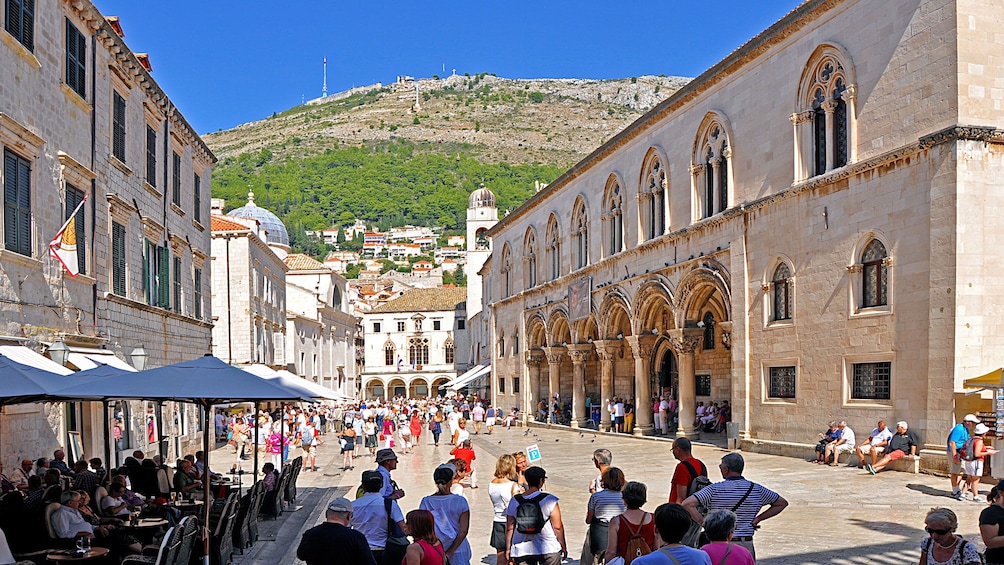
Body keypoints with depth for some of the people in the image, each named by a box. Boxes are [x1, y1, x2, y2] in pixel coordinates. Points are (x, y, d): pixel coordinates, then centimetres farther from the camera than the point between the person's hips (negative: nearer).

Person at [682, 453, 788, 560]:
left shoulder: (714, 489, -9)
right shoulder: (756, 489, 0)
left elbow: (687, 504, -19)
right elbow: (782, 503, 13)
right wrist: (757, 519, 9)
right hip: (747, 544, 3)